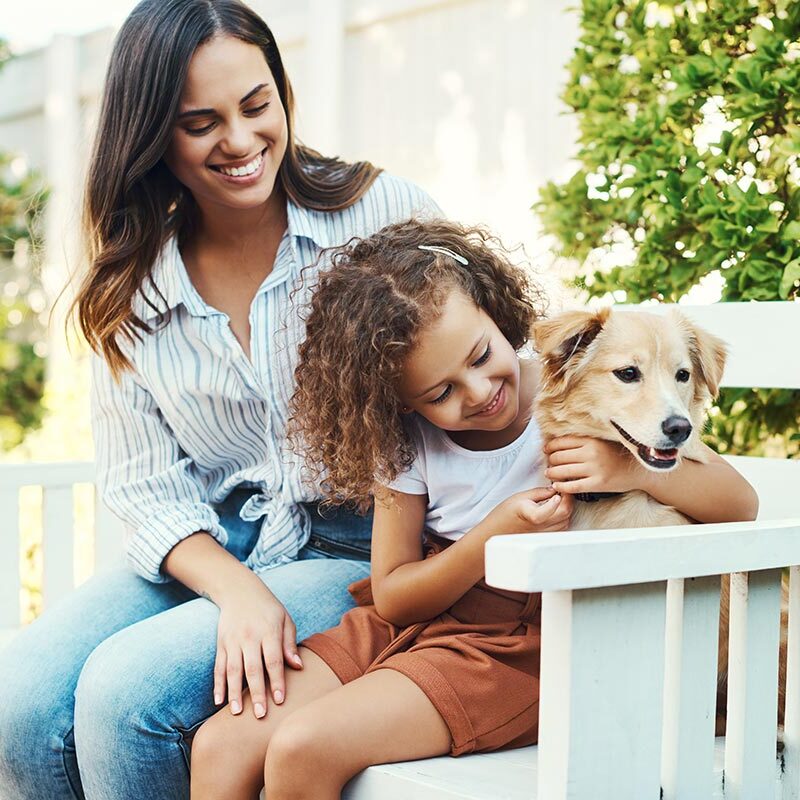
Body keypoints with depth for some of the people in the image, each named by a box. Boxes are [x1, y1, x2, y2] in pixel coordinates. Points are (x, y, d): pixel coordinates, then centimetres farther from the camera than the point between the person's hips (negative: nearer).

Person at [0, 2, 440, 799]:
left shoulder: (385, 213, -5)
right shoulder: (130, 290, 4)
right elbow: (147, 489, 1)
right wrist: (238, 592, -17)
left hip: (358, 553, -3)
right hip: (207, 555, 4)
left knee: (127, 687, -25)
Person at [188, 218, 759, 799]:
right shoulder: (406, 440, -2)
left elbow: (739, 505, -8)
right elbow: (391, 597, -2)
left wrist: (628, 465, -28)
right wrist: (495, 538, -19)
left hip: (522, 643, -4)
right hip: (409, 626, 4)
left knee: (302, 747, -24)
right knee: (221, 745, -12)